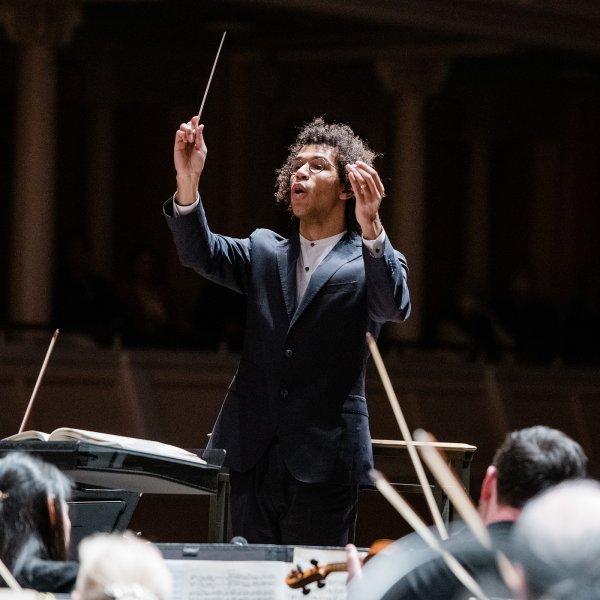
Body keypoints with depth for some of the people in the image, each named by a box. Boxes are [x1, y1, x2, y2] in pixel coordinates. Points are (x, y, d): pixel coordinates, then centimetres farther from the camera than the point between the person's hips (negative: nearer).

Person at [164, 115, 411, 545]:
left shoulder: (368, 262, 5)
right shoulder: (264, 252, 17)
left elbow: (395, 306, -17)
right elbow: (202, 253, 0)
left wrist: (371, 227, -33)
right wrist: (189, 181, -19)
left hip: (323, 462, -4)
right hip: (251, 459, 4)